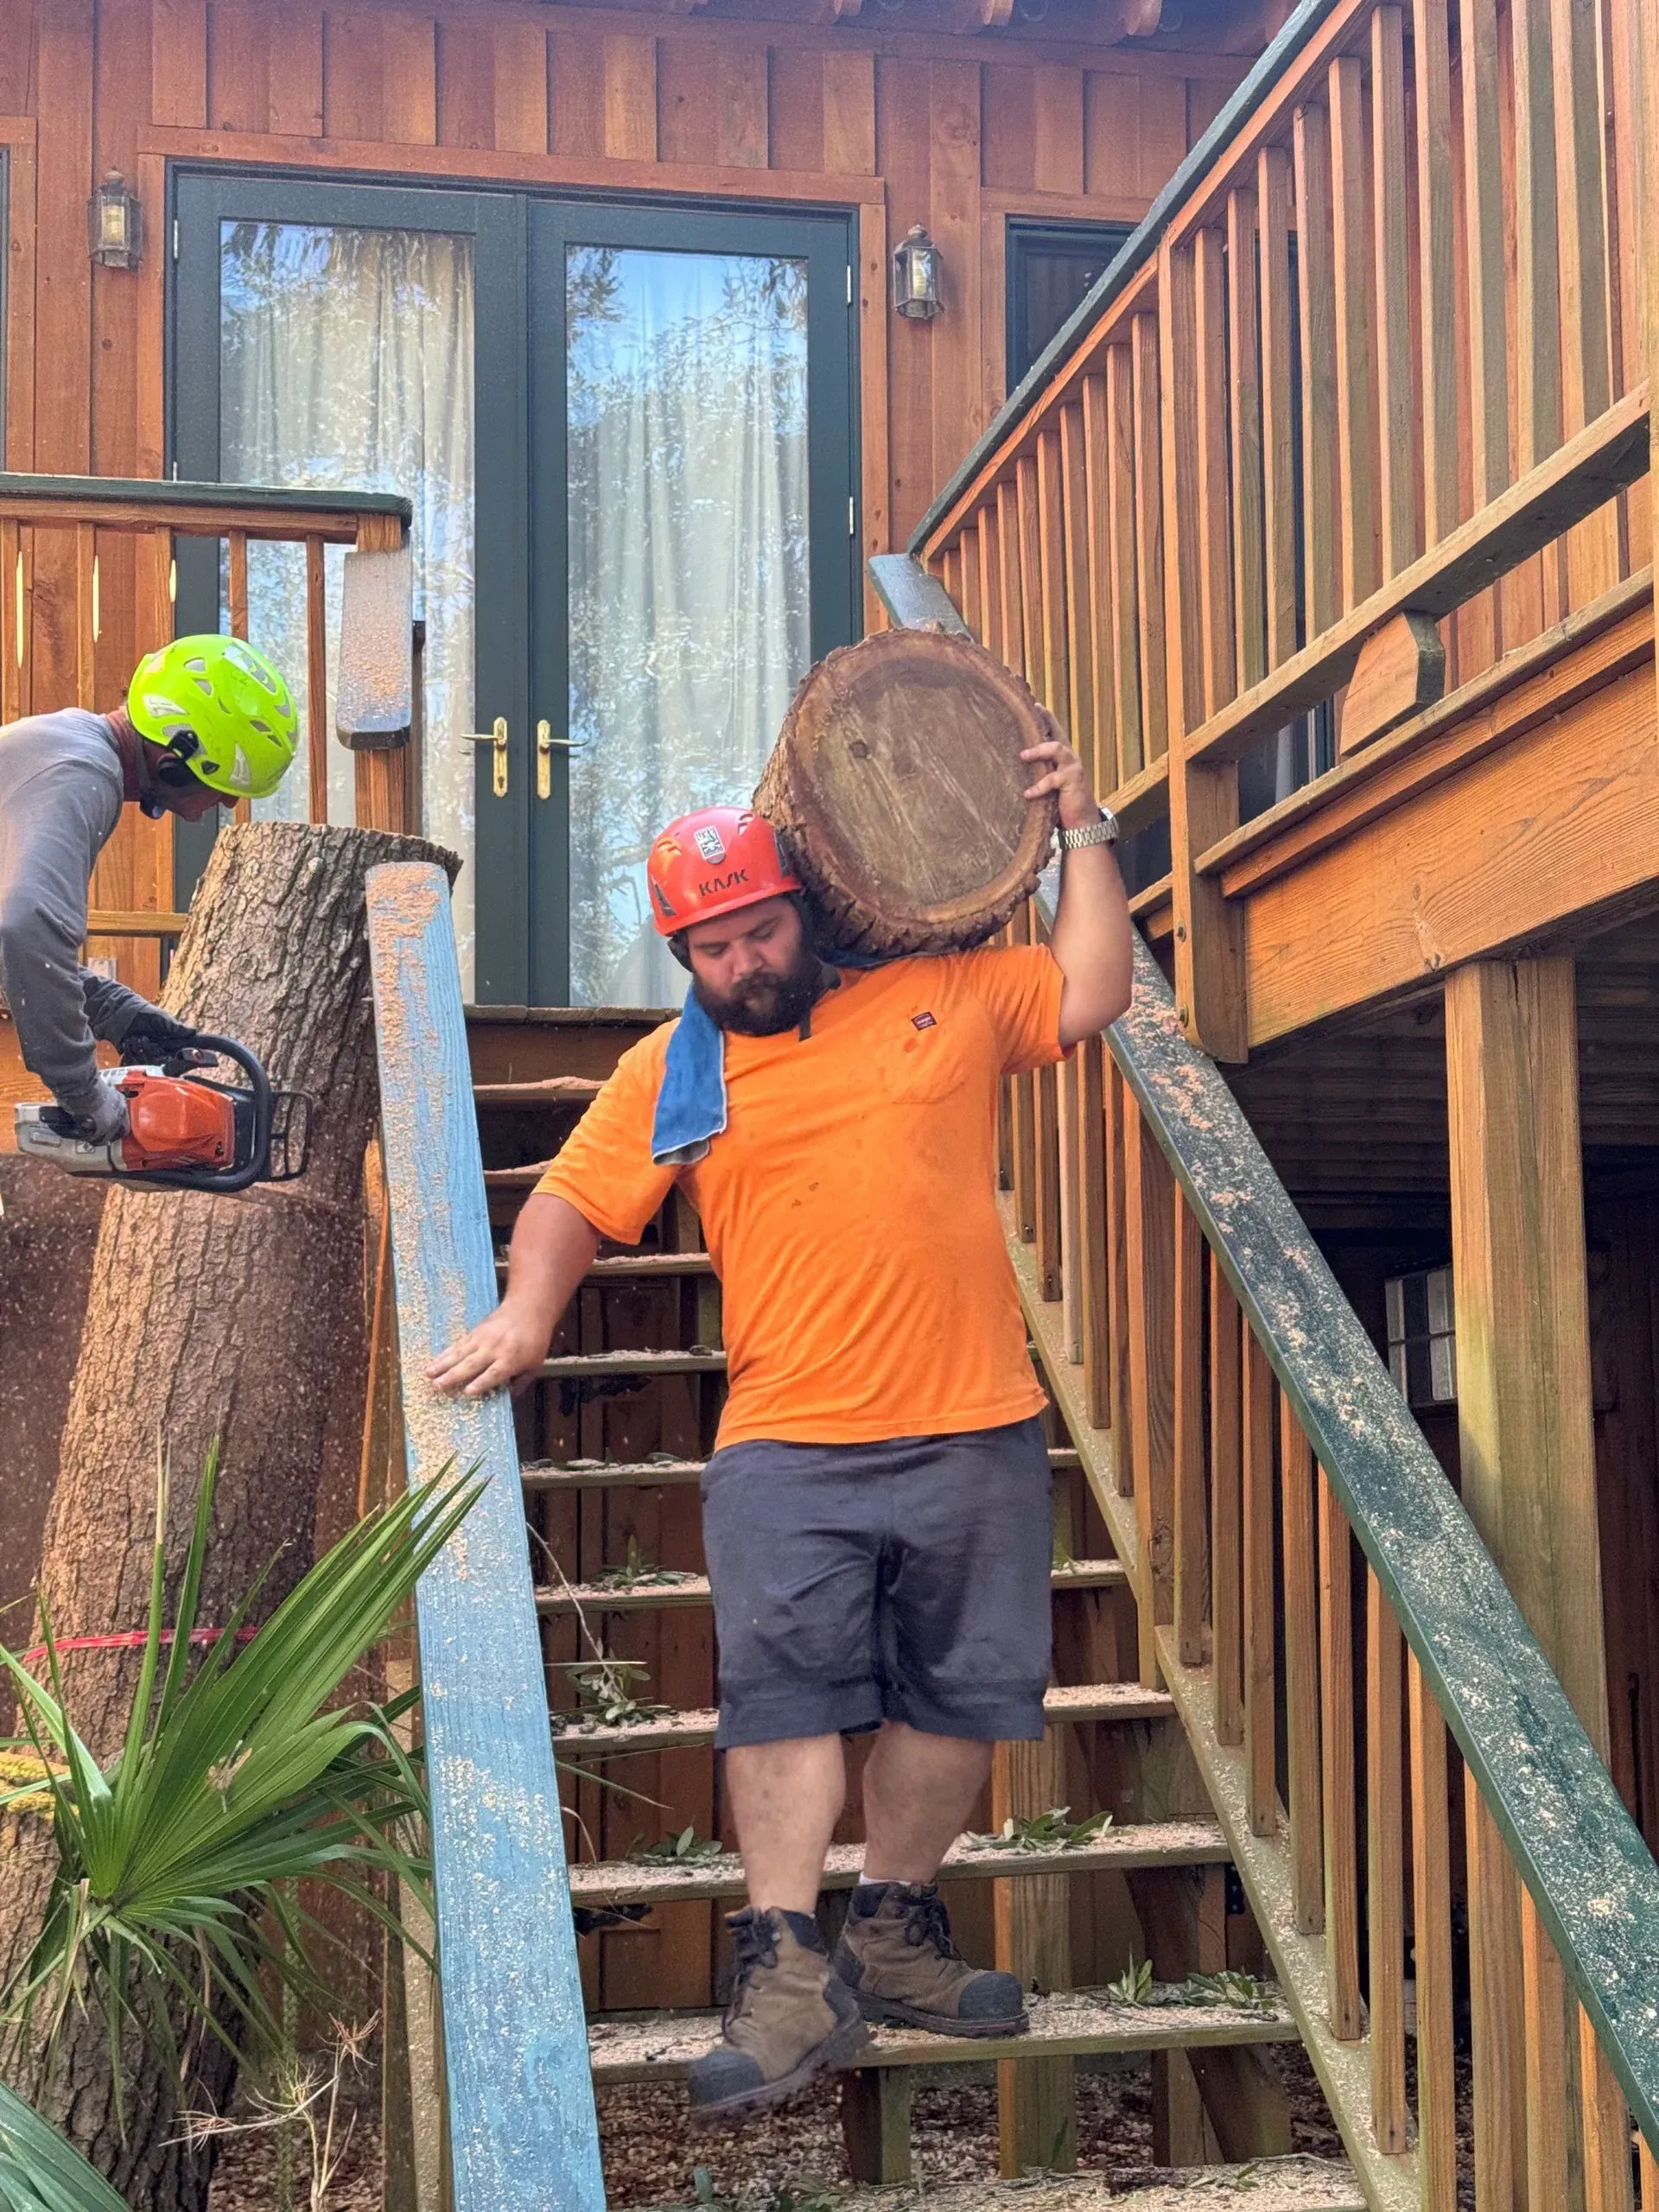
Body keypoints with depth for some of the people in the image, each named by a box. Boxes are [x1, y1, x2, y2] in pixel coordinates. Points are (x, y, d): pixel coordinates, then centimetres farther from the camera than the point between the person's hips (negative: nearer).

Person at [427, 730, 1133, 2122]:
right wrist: (527, 1312, -14)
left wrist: (1083, 832, 3)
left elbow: (1091, 996, 8)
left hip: (975, 1434, 1)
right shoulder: (671, 1070, 9)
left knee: (960, 1695, 9)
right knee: (786, 1690, -12)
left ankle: (895, 1934, 25)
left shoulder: (947, 995, 9)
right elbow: (574, 1202, 4)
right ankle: (788, 1978, -9)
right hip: (787, 1447, -1)